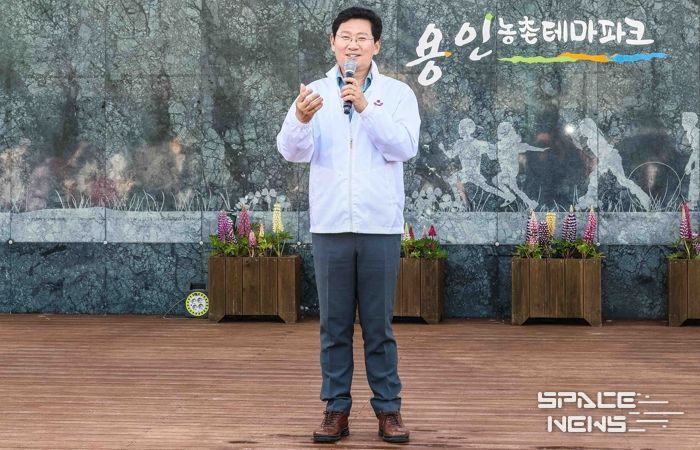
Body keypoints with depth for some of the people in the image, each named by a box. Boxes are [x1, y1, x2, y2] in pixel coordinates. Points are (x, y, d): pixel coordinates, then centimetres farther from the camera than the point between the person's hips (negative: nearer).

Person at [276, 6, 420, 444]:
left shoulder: (398, 93, 2)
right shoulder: (315, 92, 5)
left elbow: (405, 147, -12)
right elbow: (294, 150, -8)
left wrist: (365, 107, -23)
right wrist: (301, 120, -30)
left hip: (380, 226, -1)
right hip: (330, 225, 1)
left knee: (379, 325, 5)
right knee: (335, 324, 7)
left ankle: (388, 408, 14)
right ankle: (337, 408, 15)